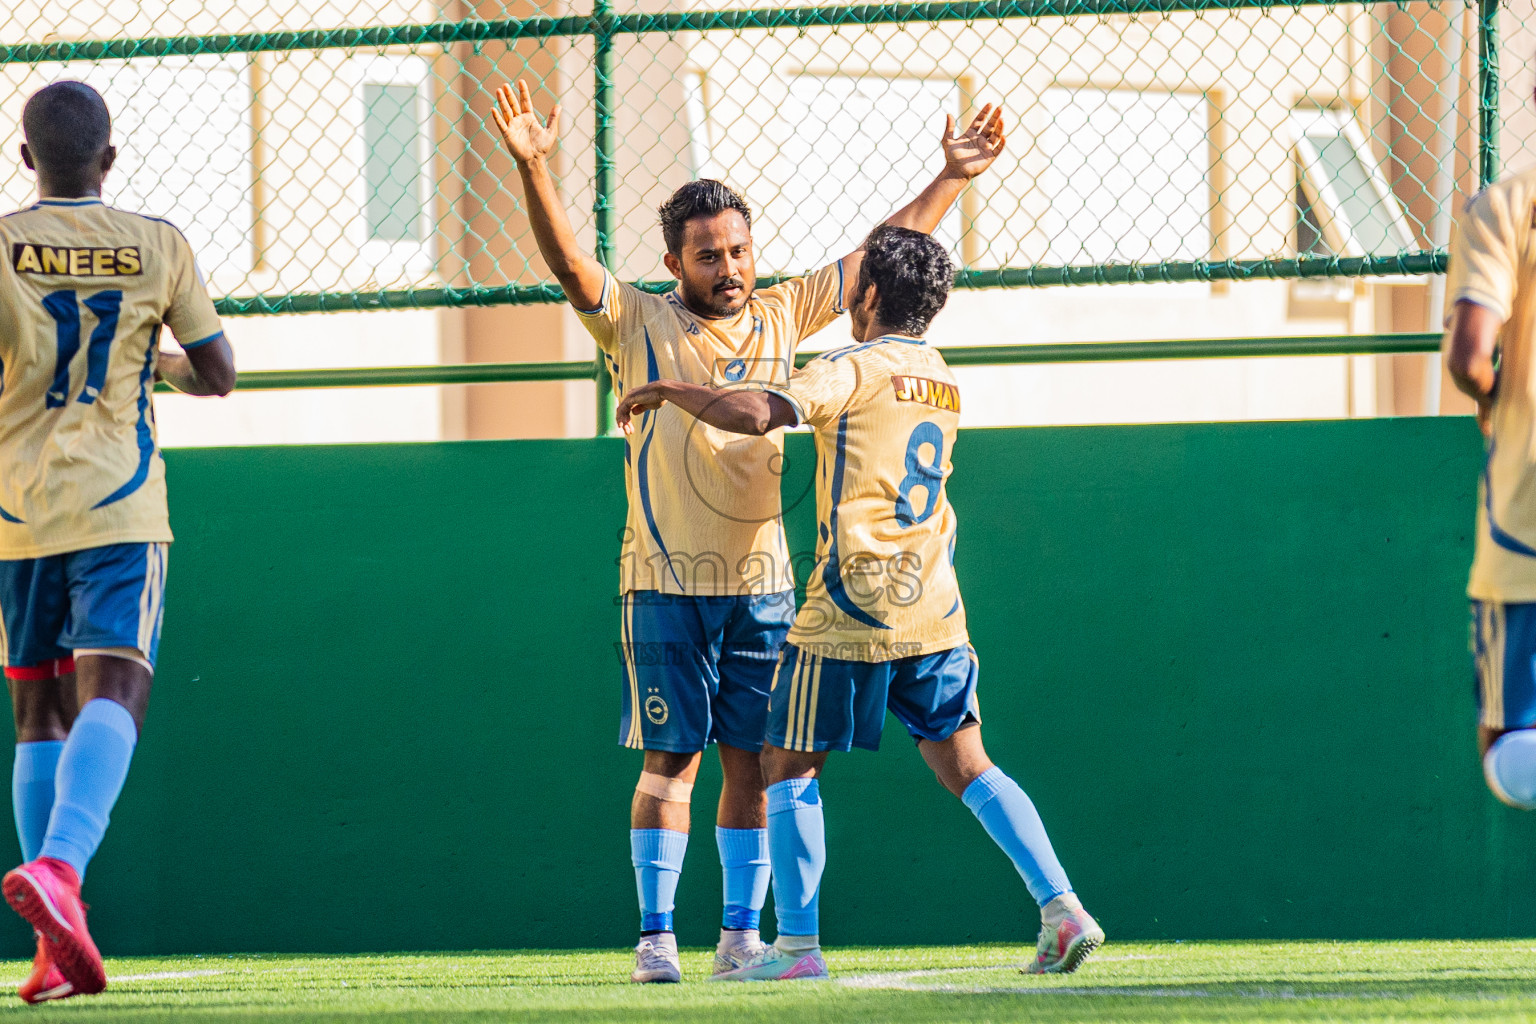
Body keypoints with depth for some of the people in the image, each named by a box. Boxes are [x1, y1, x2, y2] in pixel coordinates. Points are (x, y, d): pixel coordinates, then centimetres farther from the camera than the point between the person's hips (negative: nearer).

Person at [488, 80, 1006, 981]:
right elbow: (568, 260, -14)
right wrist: (534, 169, -29)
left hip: (763, 580, 3)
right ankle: (656, 933, 2)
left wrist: (952, 179, 14)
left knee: (752, 762, 3)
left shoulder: (781, 316, 11)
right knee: (672, 759, -3)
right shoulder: (638, 324, 1)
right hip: (667, 581, -3)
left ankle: (742, 932, 9)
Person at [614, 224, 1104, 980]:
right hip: (934, 607, 6)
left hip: (851, 608, -6)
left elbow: (753, 413, -22)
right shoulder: (941, 381, 15)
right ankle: (1062, 910, -1)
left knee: (789, 767, 4)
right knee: (966, 767, 11)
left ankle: (797, 945, 0)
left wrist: (667, 393, -9)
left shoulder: (851, 370, -8)